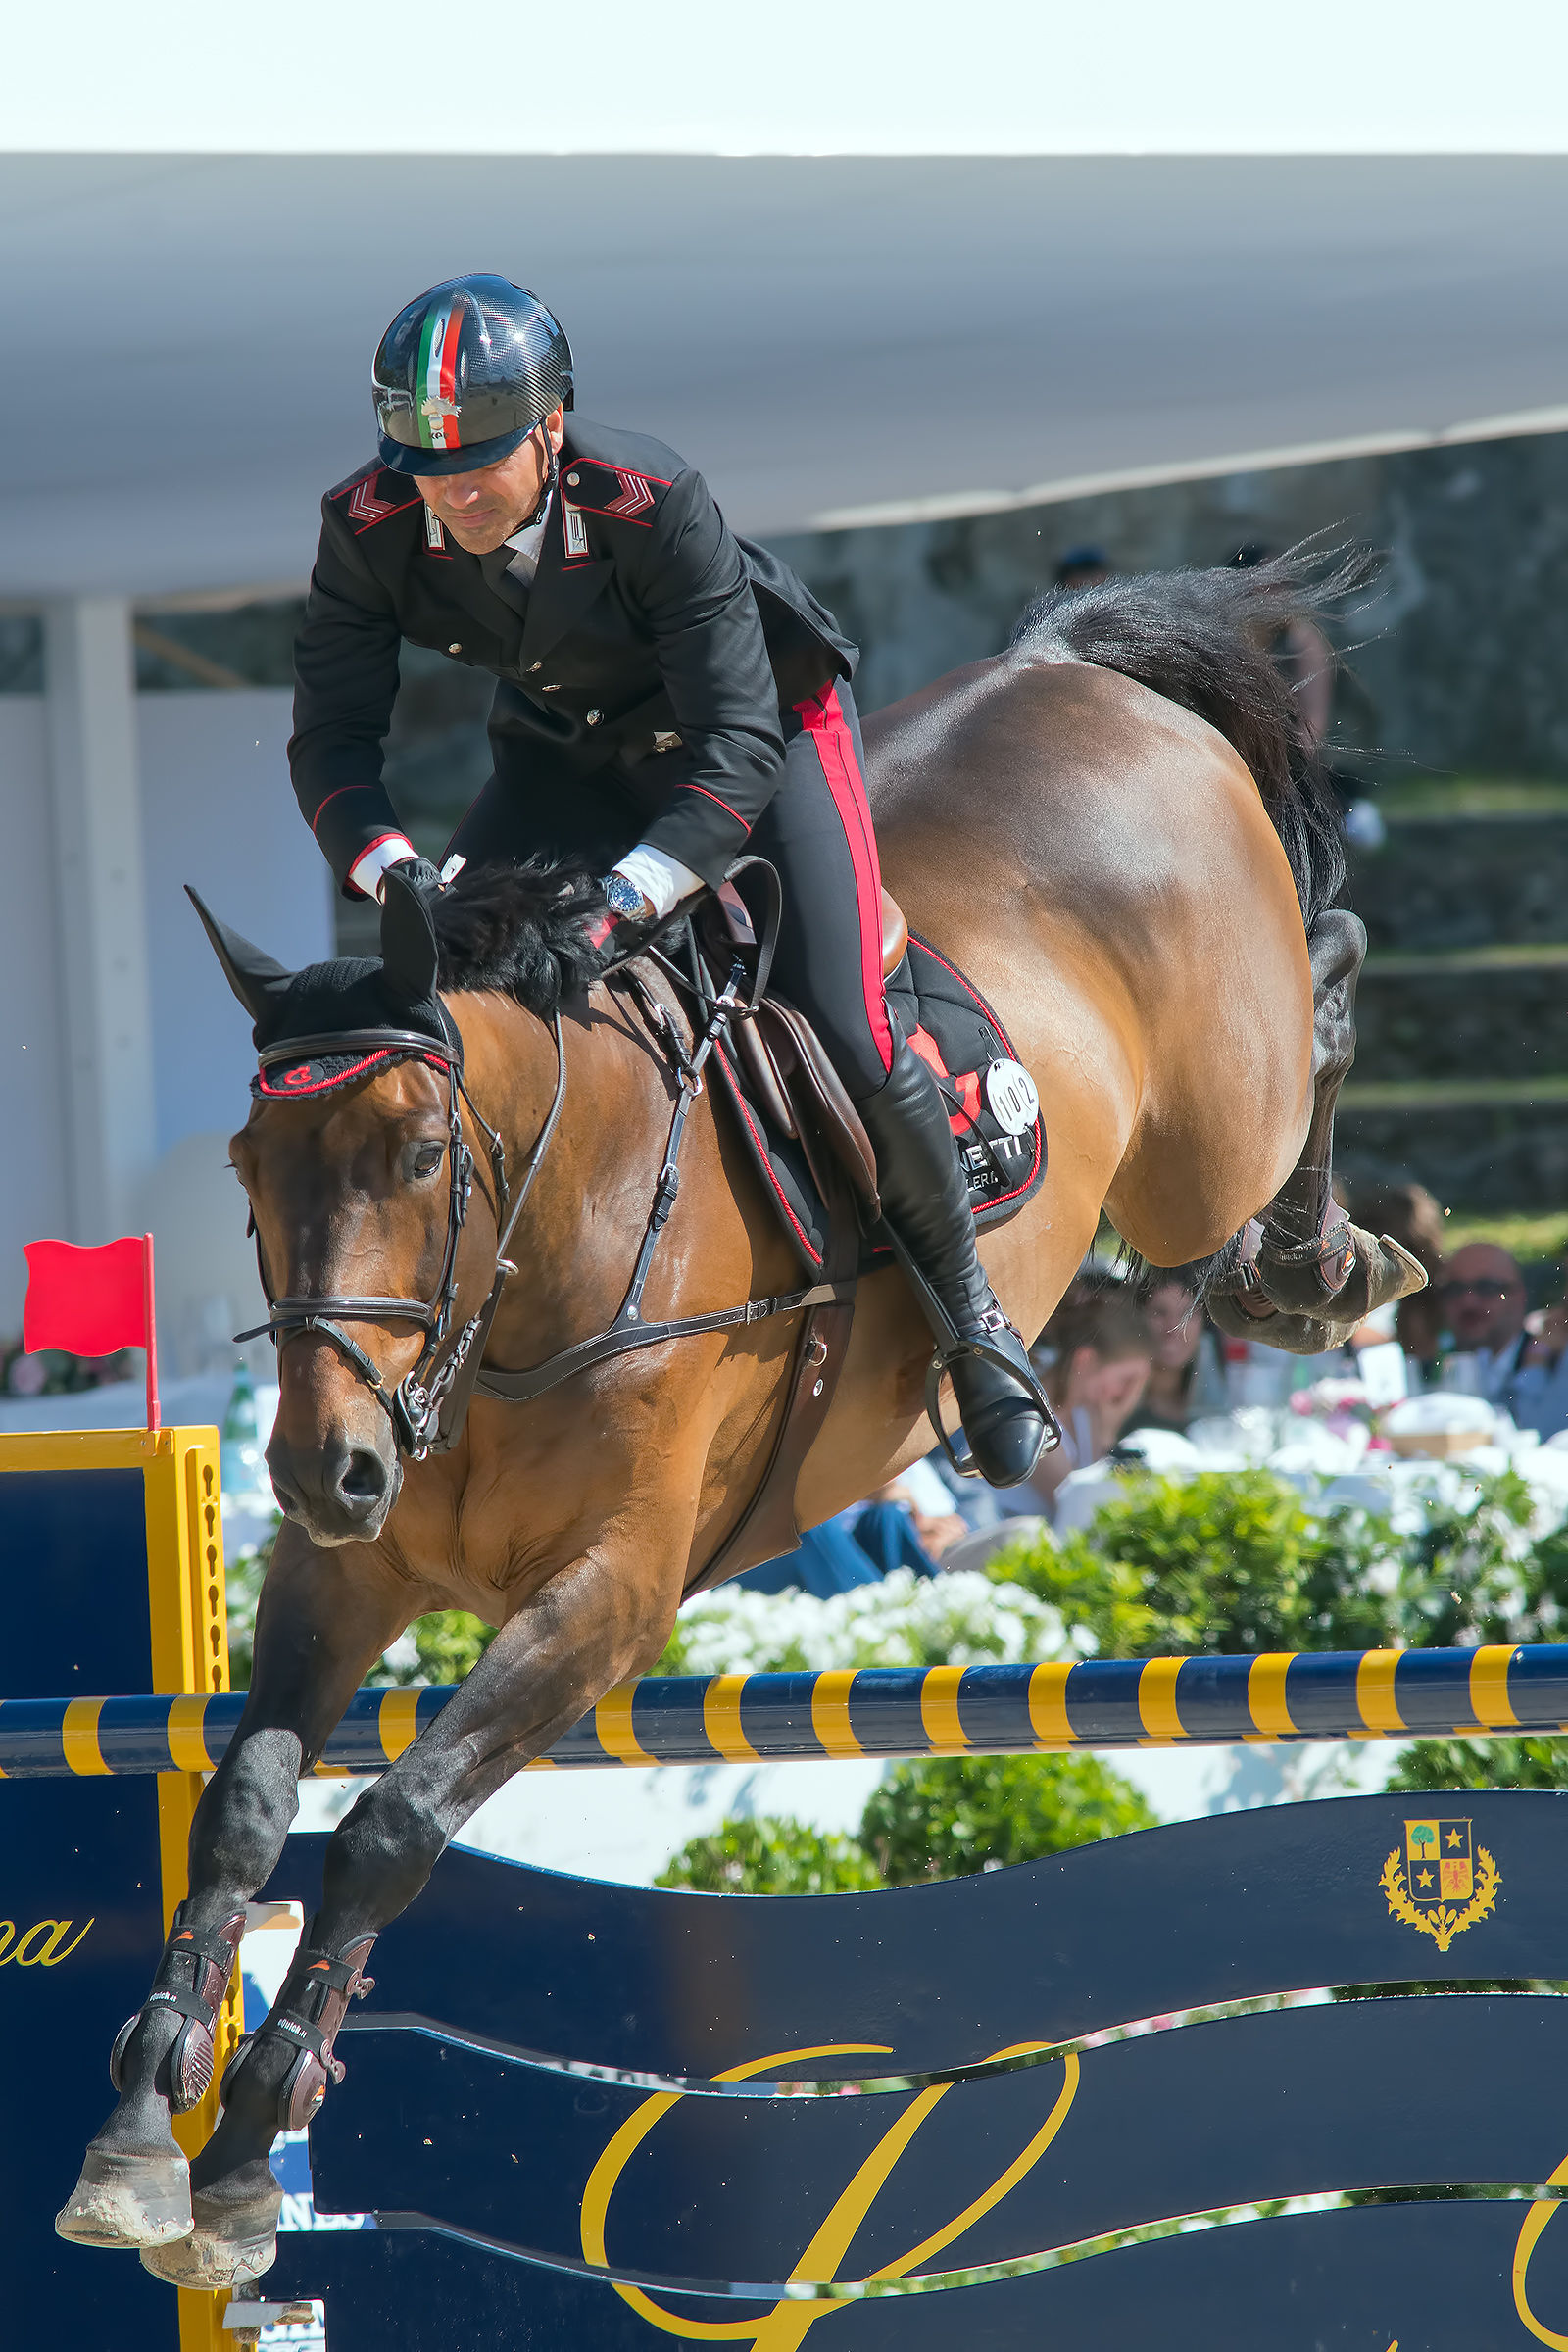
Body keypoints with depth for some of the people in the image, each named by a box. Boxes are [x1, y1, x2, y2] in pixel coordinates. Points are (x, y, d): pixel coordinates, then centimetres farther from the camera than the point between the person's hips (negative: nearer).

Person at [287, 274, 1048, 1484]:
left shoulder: (653, 505, -37)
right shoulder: (370, 525, -24)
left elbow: (736, 749, -38)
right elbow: (332, 735, -18)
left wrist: (629, 899, -51)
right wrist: (389, 865, -39)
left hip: (760, 717, -4)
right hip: (567, 745, 4)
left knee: (846, 1038, -16)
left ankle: (966, 1301, 8)